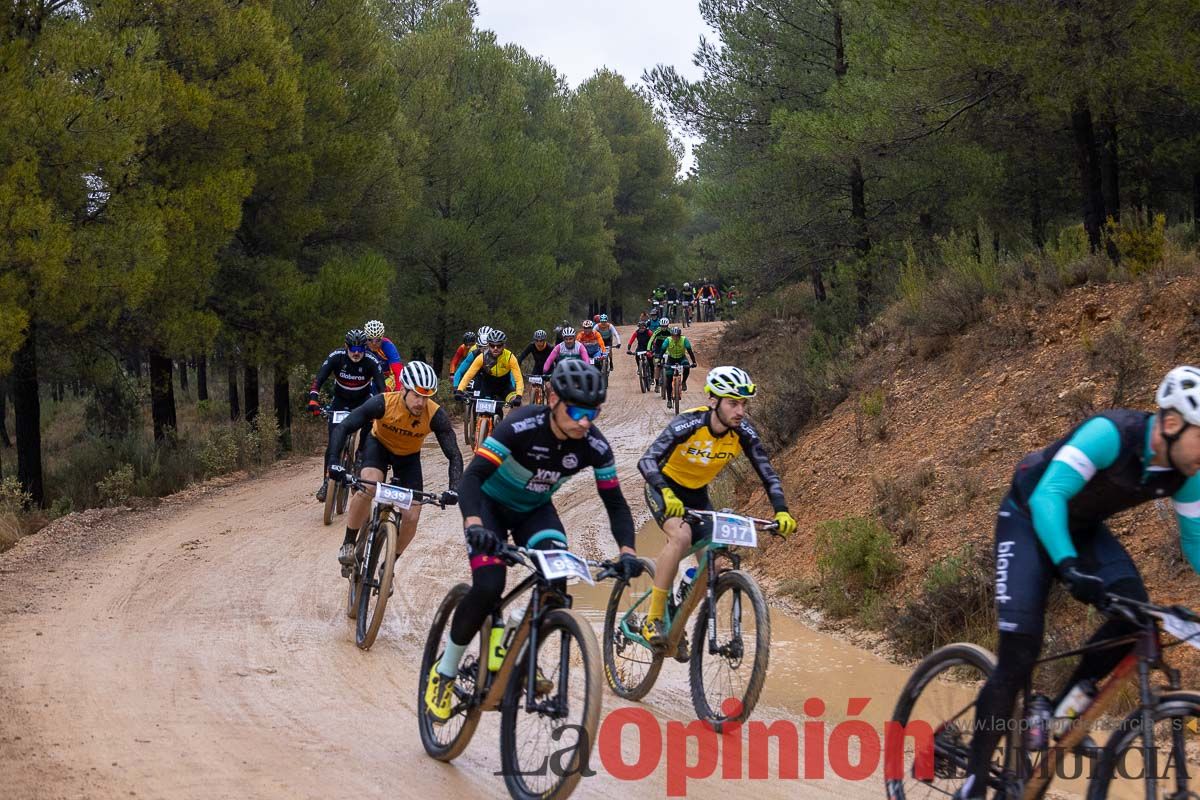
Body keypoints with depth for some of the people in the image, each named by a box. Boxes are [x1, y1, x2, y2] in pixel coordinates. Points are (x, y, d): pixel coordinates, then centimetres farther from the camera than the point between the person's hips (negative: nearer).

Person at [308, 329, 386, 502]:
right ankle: (326, 482, -4)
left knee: (366, 442, -17)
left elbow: (381, 387, -28)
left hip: (363, 401, 0)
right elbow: (319, 380, -28)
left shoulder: (372, 362, -24)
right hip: (340, 401, 0)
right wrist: (313, 399, -44)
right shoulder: (336, 357, -23)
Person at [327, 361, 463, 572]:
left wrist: (453, 489, -44)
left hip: (409, 457, 2)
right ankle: (348, 544, -12)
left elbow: (454, 455, -28)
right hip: (379, 445, -2)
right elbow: (343, 428, -32)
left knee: (411, 517, -9)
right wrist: (334, 462, -47)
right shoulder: (383, 403, -34)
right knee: (367, 487, -32)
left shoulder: (436, 416, -31)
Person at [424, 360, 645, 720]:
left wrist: (627, 551, -30)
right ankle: (444, 672, -3)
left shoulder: (595, 446, -21)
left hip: (535, 510, 4)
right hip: (491, 504, -4)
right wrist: (473, 525, -57)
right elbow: (472, 476, -38)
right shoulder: (522, 426, -34)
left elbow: (616, 504, -12)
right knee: (489, 587, -24)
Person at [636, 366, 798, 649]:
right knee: (681, 535, -33)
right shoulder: (689, 423, -32)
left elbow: (768, 474, -15)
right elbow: (647, 461, -40)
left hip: (697, 495, 5)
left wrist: (781, 511, -32)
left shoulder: (743, 432, -19)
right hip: (665, 488, -5)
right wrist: (667, 495, -57)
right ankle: (653, 619, -26)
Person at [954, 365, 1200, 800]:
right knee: (1018, 656, -15)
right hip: (1029, 518, -6)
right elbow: (1047, 496, -42)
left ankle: (1063, 707, -3)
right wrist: (1069, 567, -56)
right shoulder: (1111, 434, -35)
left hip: (1082, 527, 6)